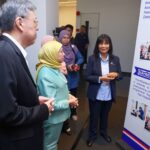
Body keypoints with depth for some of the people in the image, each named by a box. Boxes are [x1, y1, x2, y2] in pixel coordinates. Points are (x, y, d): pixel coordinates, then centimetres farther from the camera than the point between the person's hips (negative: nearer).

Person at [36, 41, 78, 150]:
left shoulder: (54, 68, 2)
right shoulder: (45, 74, -27)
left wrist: (68, 95, -2)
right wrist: (68, 102, -17)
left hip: (58, 115, 9)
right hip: (53, 117, -8)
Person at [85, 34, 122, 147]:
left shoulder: (115, 59, -4)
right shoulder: (92, 59, -12)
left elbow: (120, 75, 4)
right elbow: (87, 76, -13)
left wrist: (115, 75, -19)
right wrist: (100, 78, -26)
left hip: (109, 95, 3)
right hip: (95, 95, -2)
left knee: (105, 115, 24)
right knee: (94, 116, 15)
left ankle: (104, 132, 51)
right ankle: (92, 135, 40)